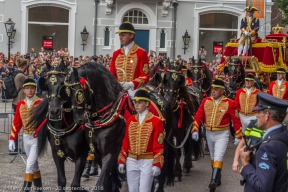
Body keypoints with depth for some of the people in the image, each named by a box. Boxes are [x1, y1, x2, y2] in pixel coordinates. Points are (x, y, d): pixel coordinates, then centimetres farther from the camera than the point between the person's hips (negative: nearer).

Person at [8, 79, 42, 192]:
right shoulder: (20, 104, 3)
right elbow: (16, 123, 6)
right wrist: (12, 139, 2)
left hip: (38, 138, -5)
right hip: (26, 138, 5)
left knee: (30, 164, -11)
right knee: (33, 163, 16)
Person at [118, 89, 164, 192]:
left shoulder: (156, 121, -7)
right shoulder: (130, 120, 7)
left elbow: (159, 145, -8)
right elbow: (125, 142, 10)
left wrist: (157, 165, -15)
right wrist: (121, 161, 7)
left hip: (147, 162, -4)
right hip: (131, 161, 4)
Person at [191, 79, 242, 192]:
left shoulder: (229, 103, -13)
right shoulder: (205, 101, -3)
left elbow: (236, 120, -9)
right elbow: (198, 116, -3)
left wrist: (239, 137, -8)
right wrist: (195, 130, -15)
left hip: (222, 134, -5)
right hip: (209, 133, 5)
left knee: (218, 157, -14)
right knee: (212, 157, 17)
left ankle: (214, 181, -19)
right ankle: (217, 177, 34)